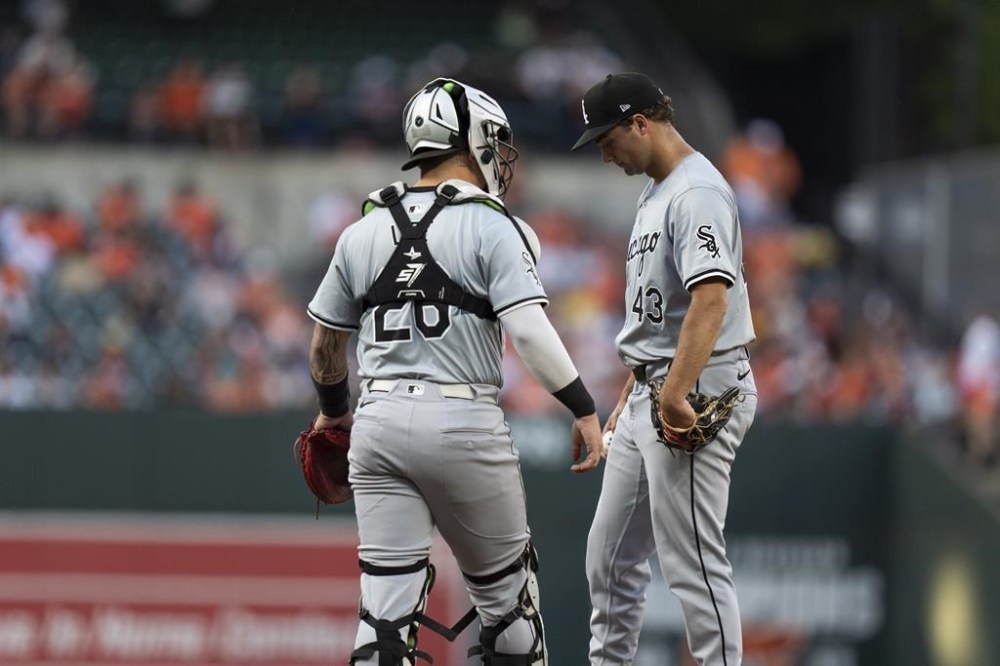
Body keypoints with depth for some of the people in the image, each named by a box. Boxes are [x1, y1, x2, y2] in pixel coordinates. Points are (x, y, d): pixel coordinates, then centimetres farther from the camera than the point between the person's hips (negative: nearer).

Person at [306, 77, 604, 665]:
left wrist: (334, 410, 36)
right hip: (463, 420, -4)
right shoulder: (492, 227, -4)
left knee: (388, 598, 2)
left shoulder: (364, 233, 11)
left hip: (379, 421, 4)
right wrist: (584, 410, -9)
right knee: (505, 589, 12)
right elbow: (528, 328, -15)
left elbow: (326, 344, 19)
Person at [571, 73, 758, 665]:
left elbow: (711, 297, -27)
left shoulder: (697, 193, -15)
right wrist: (627, 403, 24)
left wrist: (676, 395, -32)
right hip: (650, 393, 11)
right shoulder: (657, 192, 18)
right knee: (611, 554, 14)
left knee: (693, 560, -9)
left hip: (699, 391, -11)